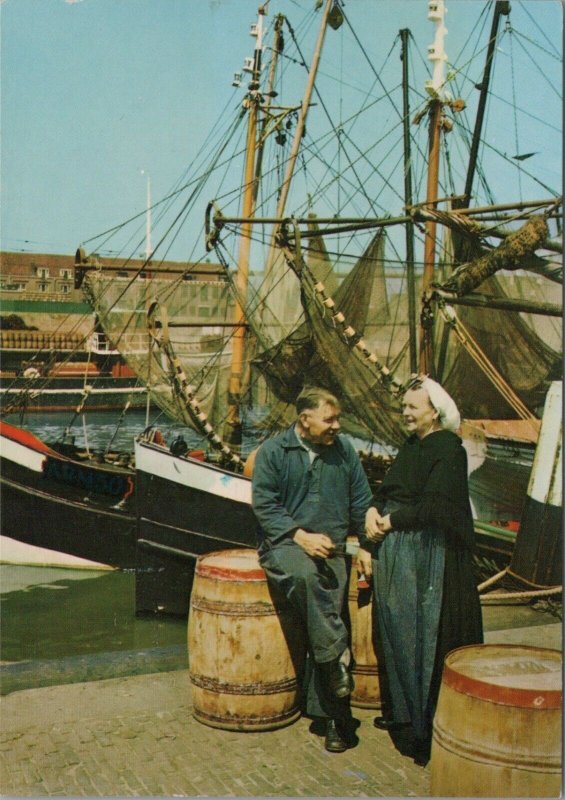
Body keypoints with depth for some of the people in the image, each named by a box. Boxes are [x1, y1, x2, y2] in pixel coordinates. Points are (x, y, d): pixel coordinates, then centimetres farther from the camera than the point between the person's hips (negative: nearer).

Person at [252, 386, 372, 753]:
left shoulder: (344, 449, 10)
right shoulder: (273, 451, 0)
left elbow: (361, 502, 16)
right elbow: (264, 505, -5)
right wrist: (300, 536, -16)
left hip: (332, 549, 3)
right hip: (283, 544, -2)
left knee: (327, 619, -12)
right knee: (307, 576, -36)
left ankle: (330, 711, -6)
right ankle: (339, 662, -27)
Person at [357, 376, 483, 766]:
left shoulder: (449, 449, -11)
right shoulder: (411, 446, 15)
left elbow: (432, 507, -19)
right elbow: (386, 491, 14)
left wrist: (389, 522, -11)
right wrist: (374, 511, -4)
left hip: (426, 554, -8)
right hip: (393, 551, 8)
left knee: (423, 636, -2)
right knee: (396, 631, 14)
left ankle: (427, 727, 9)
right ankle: (403, 709, 29)